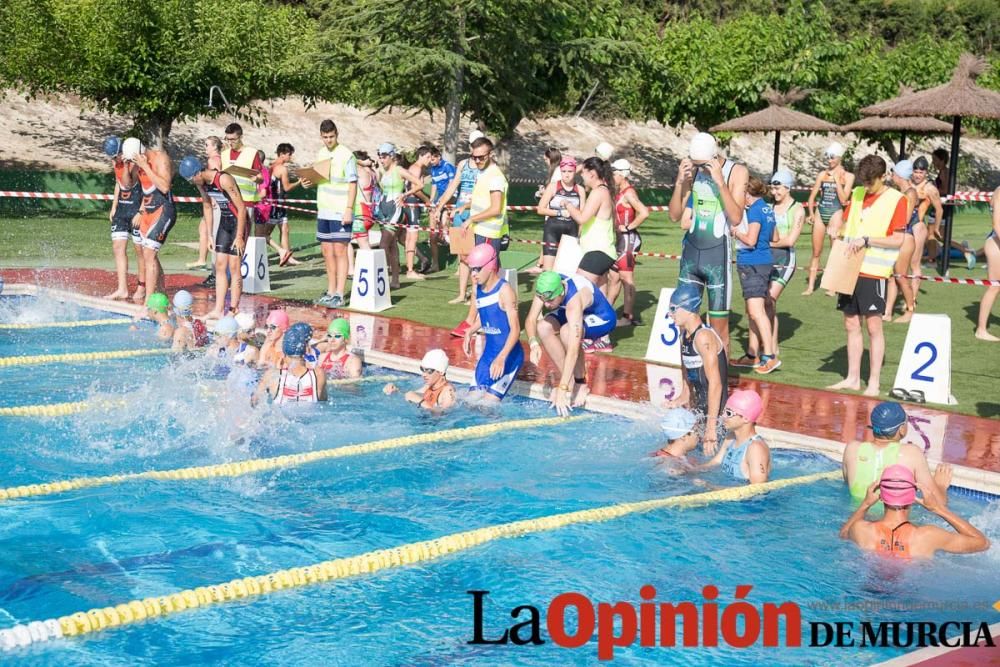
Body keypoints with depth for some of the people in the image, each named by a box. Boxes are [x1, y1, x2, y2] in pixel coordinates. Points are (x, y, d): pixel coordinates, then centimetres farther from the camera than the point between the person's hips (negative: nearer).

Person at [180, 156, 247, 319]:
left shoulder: (224, 180, -25)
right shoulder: (201, 183, -1)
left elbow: (241, 208, -23)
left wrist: (239, 236, -22)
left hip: (238, 222, -7)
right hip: (224, 221, 8)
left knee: (233, 267, -7)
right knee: (220, 265, 3)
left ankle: (234, 310, -1)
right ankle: (219, 310, 5)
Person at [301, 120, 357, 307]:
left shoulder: (346, 155, -9)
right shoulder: (321, 154, 13)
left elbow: (353, 184, -11)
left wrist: (349, 209, -18)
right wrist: (309, 183, 1)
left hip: (340, 213, -7)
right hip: (324, 211, 7)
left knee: (340, 252, -6)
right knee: (327, 252, 11)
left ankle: (339, 295, -5)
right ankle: (331, 292, 20)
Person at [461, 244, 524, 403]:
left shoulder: (505, 290, -19)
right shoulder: (477, 289, 4)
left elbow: (515, 329, -23)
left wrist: (501, 358, -34)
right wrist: (470, 332, 6)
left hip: (508, 355, -8)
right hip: (488, 352, 8)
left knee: (490, 402, -13)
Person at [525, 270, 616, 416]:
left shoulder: (575, 301, -41)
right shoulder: (546, 288, -24)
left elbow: (573, 350, -45)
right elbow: (530, 319, -18)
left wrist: (562, 389, -48)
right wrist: (533, 343, -40)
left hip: (602, 318, -7)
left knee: (567, 331, -35)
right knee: (543, 327, -19)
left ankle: (580, 382, -14)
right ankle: (570, 381, -7)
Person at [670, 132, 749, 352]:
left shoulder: (736, 172, -7)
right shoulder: (691, 169, 4)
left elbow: (736, 218, -17)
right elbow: (675, 216, 4)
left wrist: (720, 182, -23)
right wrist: (680, 182, -9)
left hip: (718, 254, -4)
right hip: (690, 252, 4)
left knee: (719, 324, 0)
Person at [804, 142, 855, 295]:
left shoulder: (847, 176, 1)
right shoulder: (823, 174, 9)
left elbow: (843, 199, -9)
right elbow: (812, 196, 10)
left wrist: (837, 179, -10)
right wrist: (811, 213, -3)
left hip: (836, 214, -3)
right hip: (820, 213, 3)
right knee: (816, 252, 5)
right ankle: (810, 285, 9)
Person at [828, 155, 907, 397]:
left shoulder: (896, 199, -6)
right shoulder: (857, 194, 11)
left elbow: (897, 240, -10)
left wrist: (866, 240, -19)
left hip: (874, 272, -6)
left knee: (873, 326, -3)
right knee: (851, 324, 9)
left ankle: (873, 384, 3)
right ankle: (853, 379, 18)